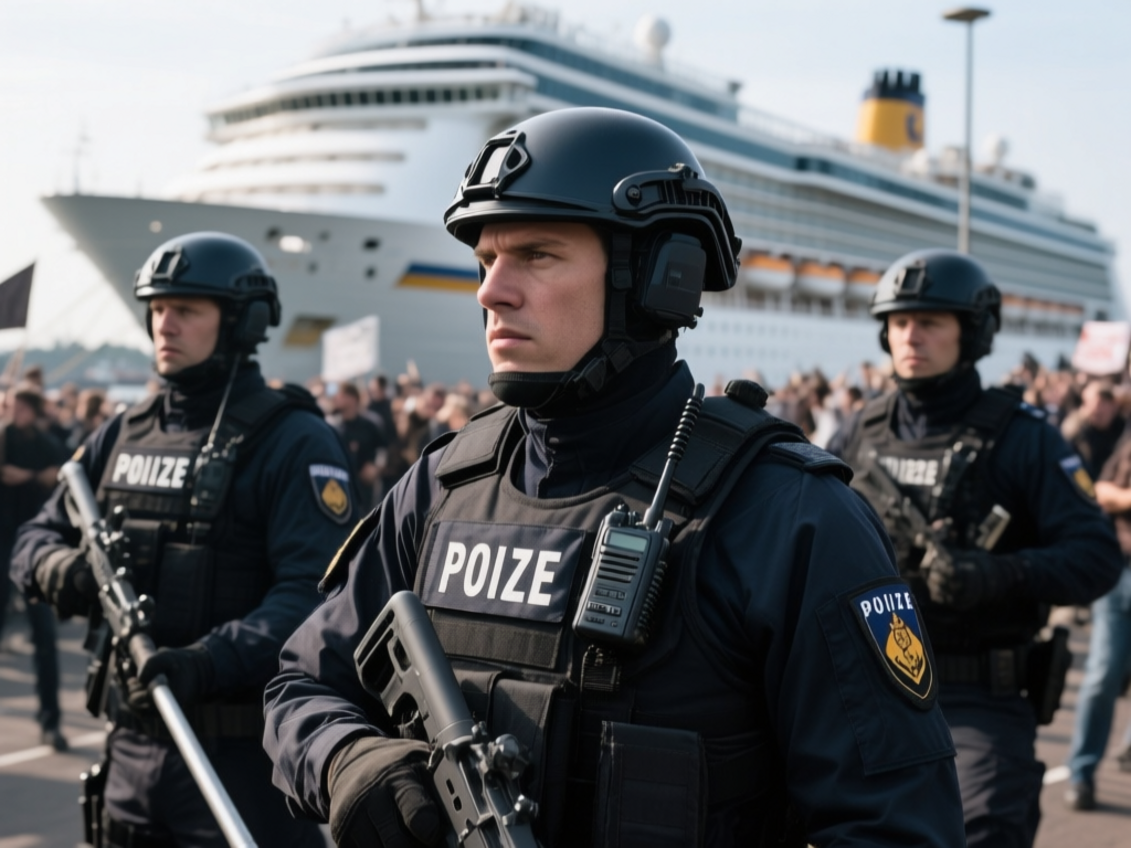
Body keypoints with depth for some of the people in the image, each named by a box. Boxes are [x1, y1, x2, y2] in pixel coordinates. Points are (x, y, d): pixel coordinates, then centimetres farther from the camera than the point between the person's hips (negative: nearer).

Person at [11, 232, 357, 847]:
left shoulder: (292, 442, -11)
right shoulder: (123, 435, 11)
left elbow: (313, 592, -21)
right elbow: (37, 535, 17)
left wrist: (206, 662, -33)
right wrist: (56, 564, -7)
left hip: (245, 755, -6)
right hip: (135, 745, 7)